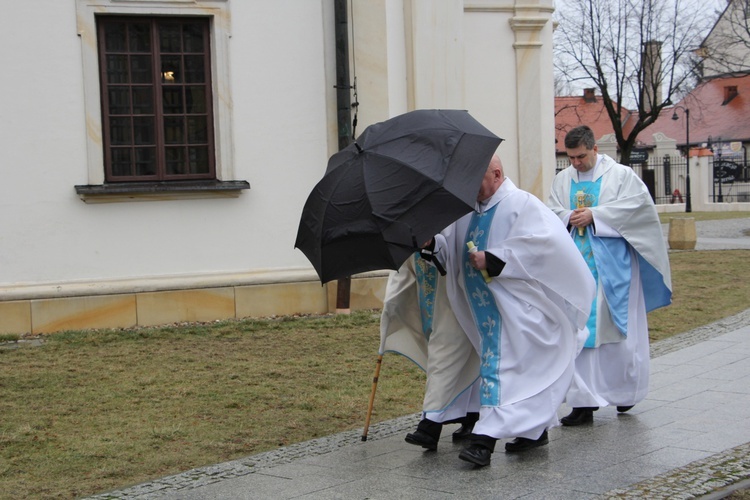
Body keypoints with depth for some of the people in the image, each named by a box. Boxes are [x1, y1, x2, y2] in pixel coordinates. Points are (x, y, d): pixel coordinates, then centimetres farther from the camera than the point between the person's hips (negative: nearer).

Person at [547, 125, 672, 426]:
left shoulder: (620, 175, 1)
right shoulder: (562, 180, 12)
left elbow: (637, 204, -9)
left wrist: (594, 215, -14)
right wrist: (569, 218, -12)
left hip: (612, 265, -3)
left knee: (617, 326, 2)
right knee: (580, 330, -3)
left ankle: (625, 391, 22)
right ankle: (584, 402, -2)